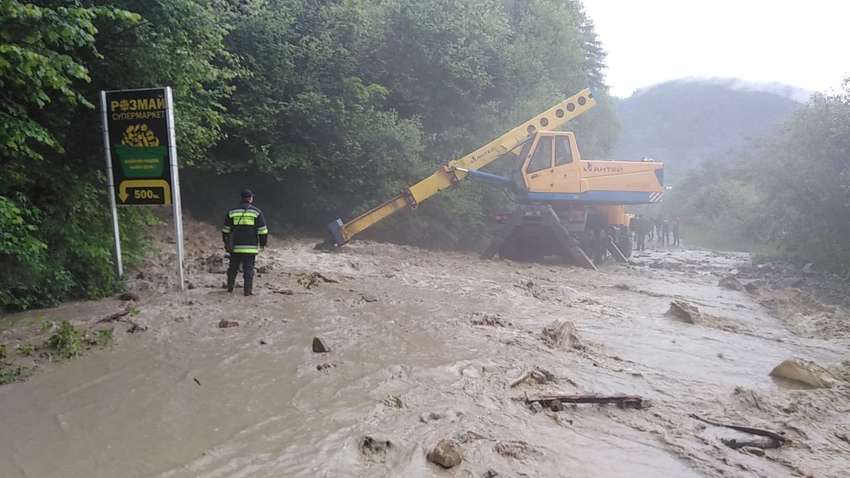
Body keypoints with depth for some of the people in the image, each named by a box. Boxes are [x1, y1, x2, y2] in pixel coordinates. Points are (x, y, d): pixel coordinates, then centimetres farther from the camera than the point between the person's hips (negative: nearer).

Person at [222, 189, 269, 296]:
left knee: (233, 267, 16)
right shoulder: (256, 212, -1)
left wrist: (226, 242, 24)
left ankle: (230, 287, 25)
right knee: (248, 268, 0)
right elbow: (262, 230, -3)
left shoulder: (232, 212, 7)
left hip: (235, 247, 3)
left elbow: (226, 230, 13)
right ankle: (248, 290, -3)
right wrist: (263, 243, 6)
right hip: (250, 247, -3)